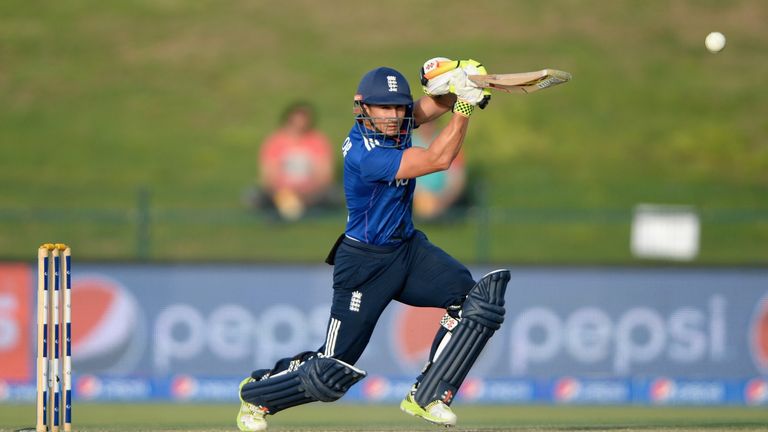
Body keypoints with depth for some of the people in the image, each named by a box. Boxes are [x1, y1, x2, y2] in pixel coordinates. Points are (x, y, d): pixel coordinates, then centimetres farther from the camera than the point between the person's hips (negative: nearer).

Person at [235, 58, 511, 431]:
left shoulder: (393, 121, -4)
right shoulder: (363, 153, -28)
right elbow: (438, 160, -30)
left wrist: (453, 83, -27)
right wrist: (464, 106, -30)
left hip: (409, 249, 8)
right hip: (365, 264, -8)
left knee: (477, 299, -15)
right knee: (333, 372, -2)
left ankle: (425, 398, -4)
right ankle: (256, 394, 27)